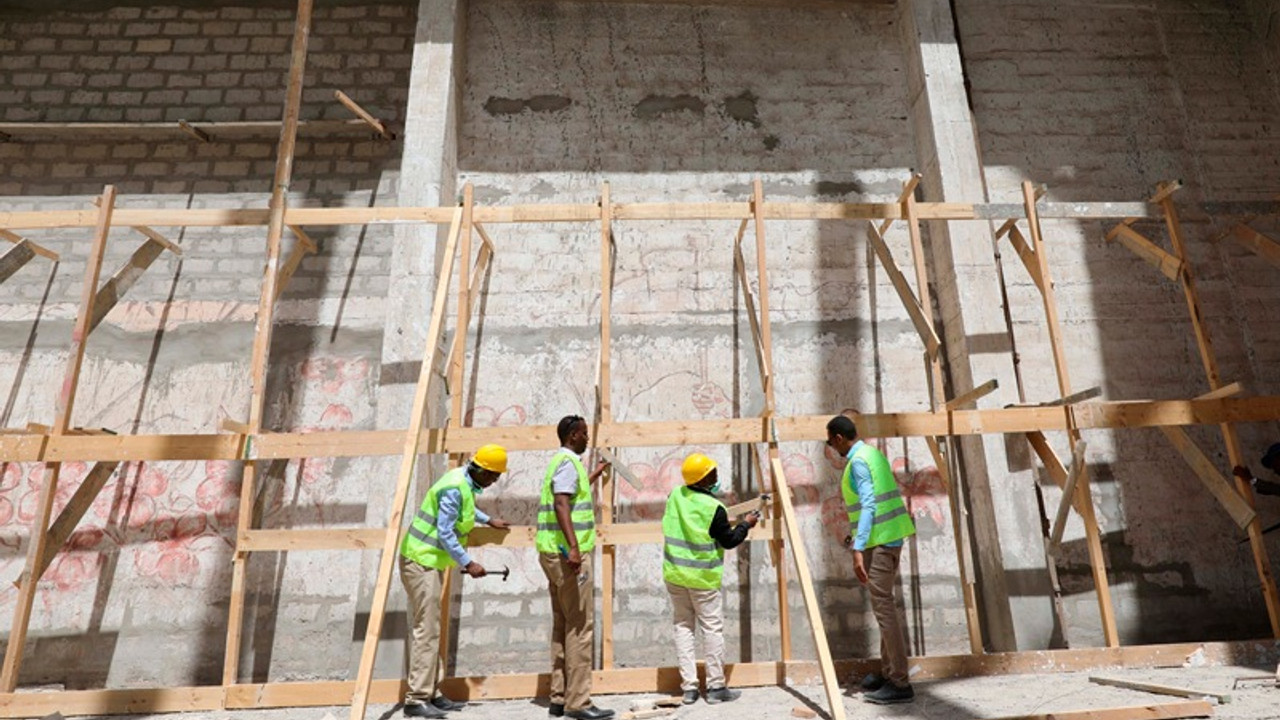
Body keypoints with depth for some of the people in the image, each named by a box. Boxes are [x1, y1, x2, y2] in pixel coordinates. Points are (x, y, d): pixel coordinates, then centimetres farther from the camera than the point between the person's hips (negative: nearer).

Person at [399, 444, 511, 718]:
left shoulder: (466, 483, 7)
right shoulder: (454, 488, -22)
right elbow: (445, 534, -24)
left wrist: (488, 520, 35)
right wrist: (468, 564, -21)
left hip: (432, 562, 10)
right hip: (421, 561, -10)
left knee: (431, 629, 12)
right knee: (426, 630, -7)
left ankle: (431, 694, 19)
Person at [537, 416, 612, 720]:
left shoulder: (561, 462, 18)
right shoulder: (568, 462, -11)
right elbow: (561, 504, -26)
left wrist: (595, 473, 48)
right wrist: (573, 548, -34)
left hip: (557, 555, 10)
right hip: (567, 554, -10)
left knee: (563, 626, 13)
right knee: (580, 626, -6)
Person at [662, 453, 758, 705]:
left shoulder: (675, 495, -3)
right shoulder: (714, 508, -19)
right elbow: (729, 541, -9)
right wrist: (746, 524, 6)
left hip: (674, 574, 5)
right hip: (702, 578, -5)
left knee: (683, 626, 12)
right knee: (712, 628, 7)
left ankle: (688, 687, 15)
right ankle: (716, 687, 15)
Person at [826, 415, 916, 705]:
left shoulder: (858, 461, -15)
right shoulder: (872, 453, 13)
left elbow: (868, 505, -23)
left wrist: (858, 549, -26)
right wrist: (859, 536, 25)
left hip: (878, 541, -10)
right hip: (891, 536, 10)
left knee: (883, 607, -6)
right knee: (886, 604, 15)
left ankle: (900, 683, 0)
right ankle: (888, 672, 25)